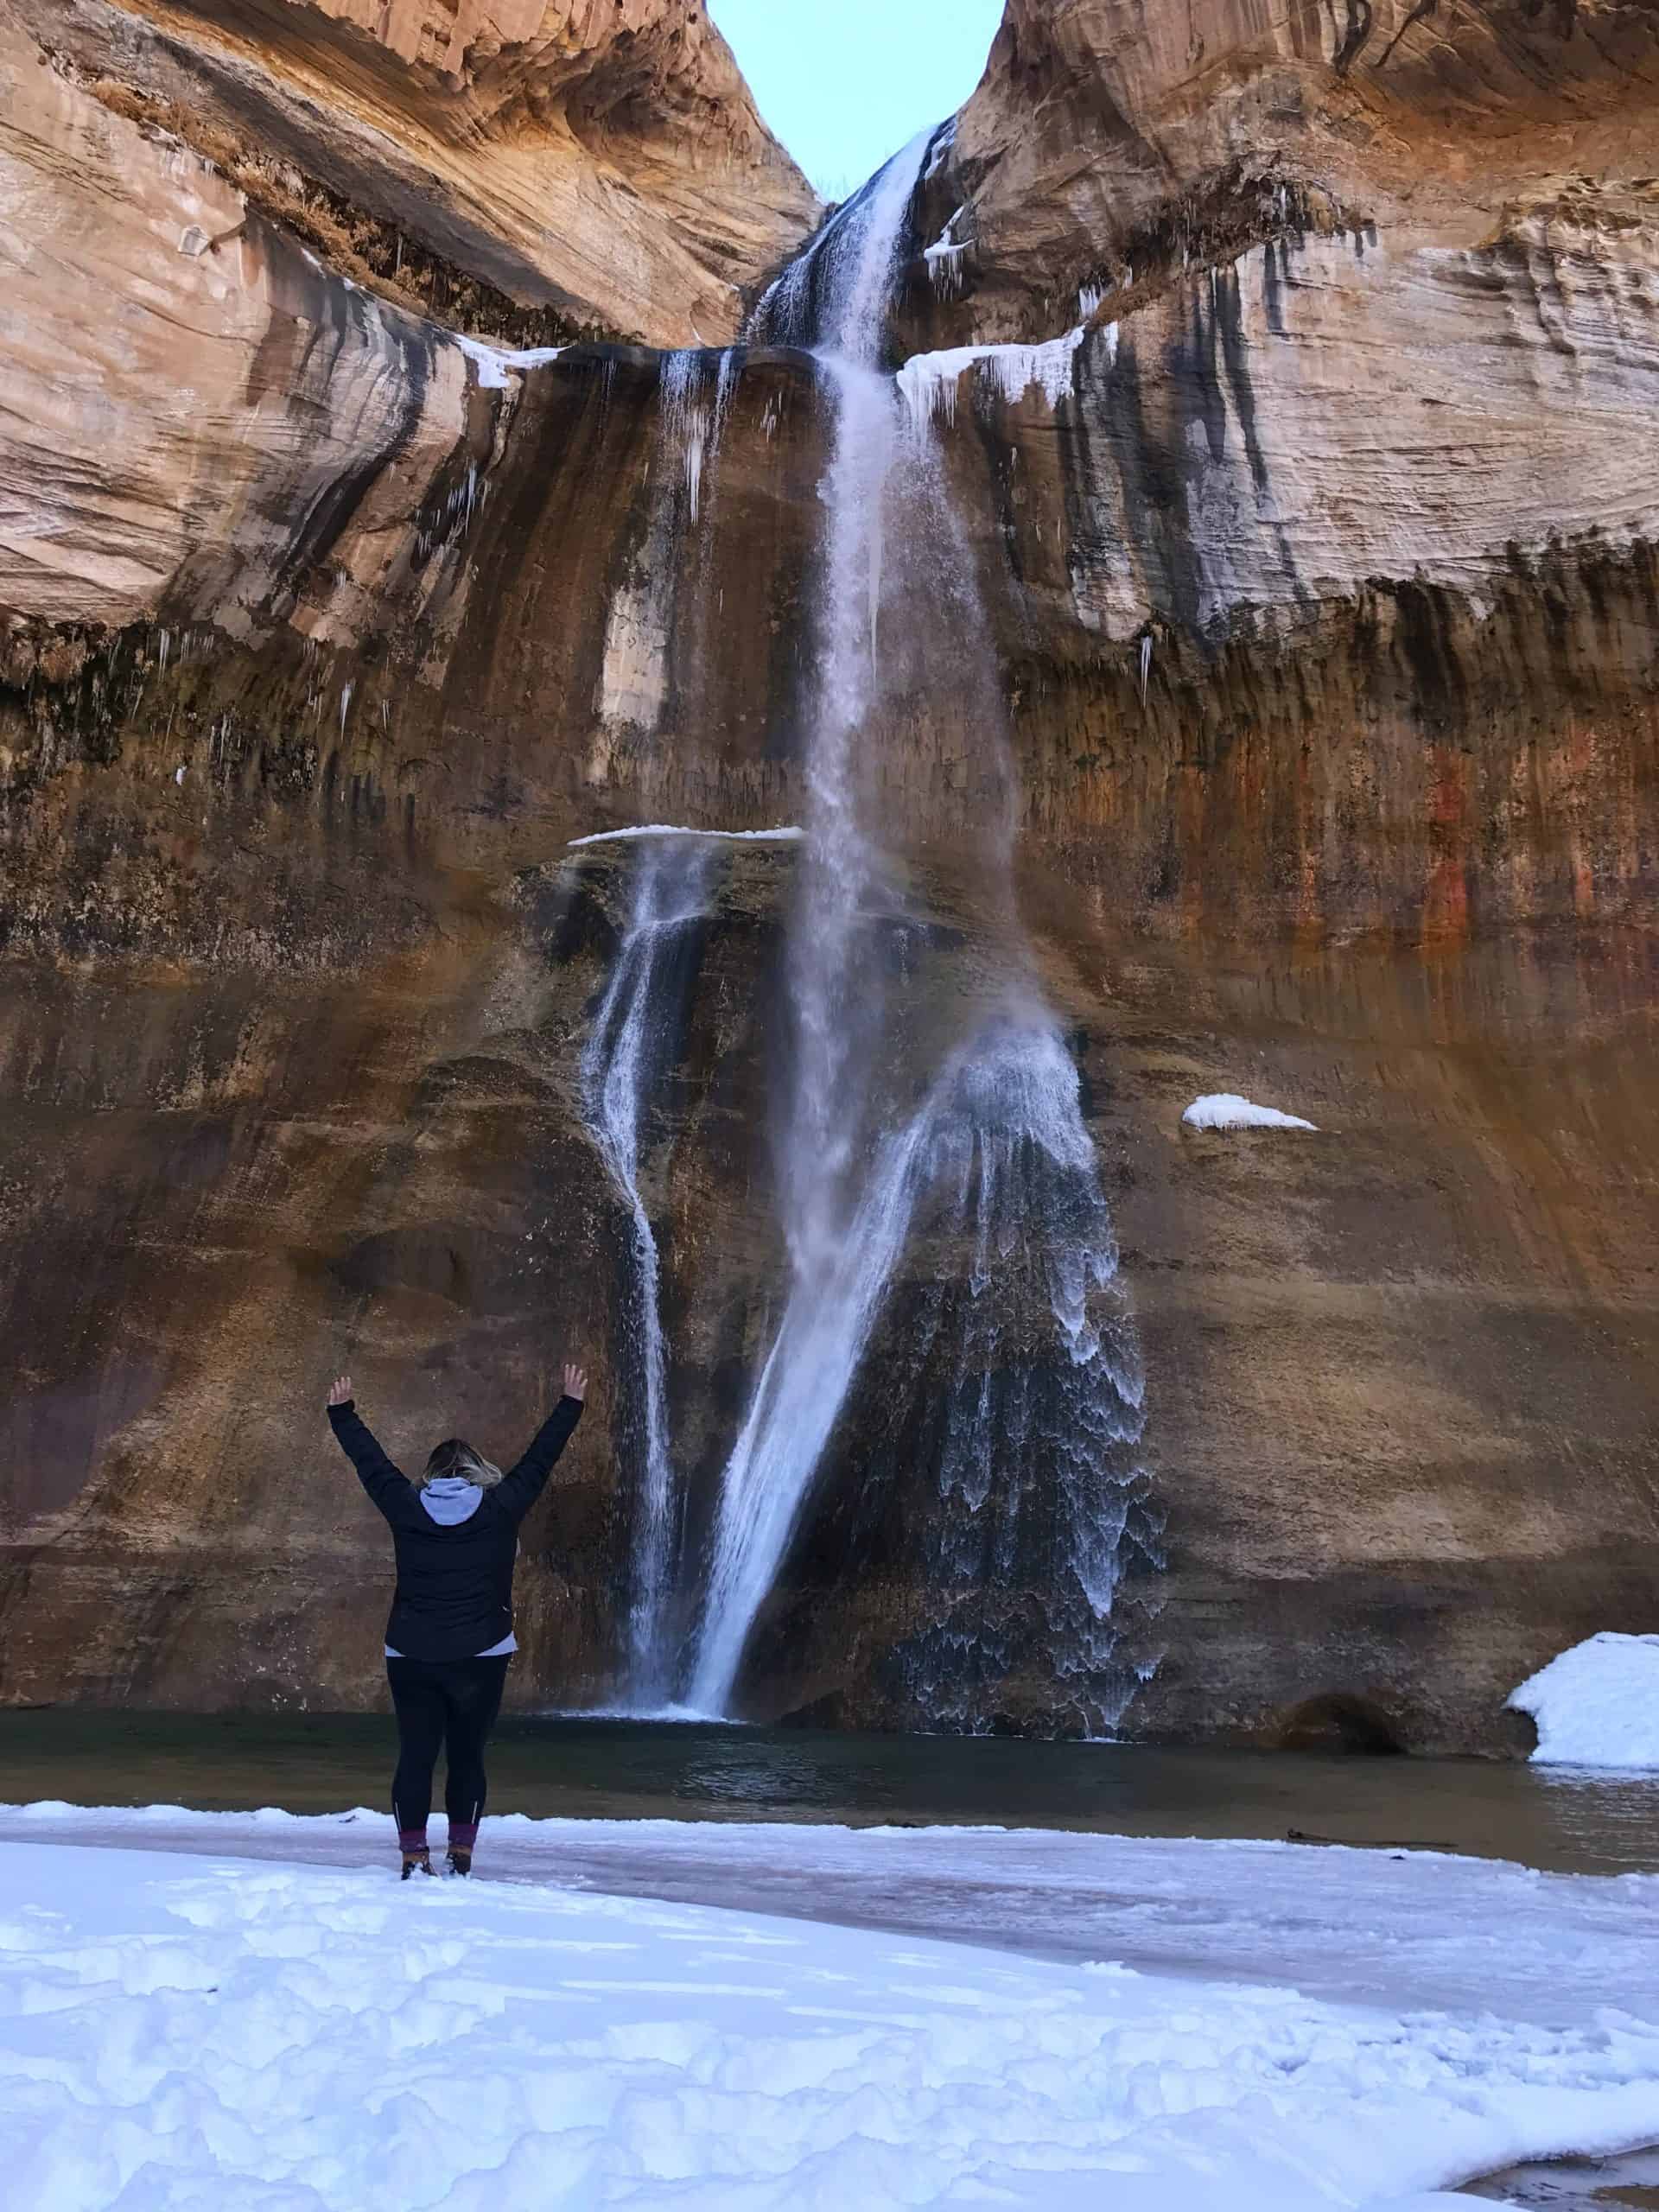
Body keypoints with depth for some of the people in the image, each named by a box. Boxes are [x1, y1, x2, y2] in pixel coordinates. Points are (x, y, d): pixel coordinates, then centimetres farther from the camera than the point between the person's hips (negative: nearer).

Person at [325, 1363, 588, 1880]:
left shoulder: (406, 1507, 1)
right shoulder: (500, 1508, -2)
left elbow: (370, 1462, 13)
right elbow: (540, 1459, 7)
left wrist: (342, 1412, 27)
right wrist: (571, 1404, 18)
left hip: (411, 1657, 1)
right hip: (481, 1656, -1)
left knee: (415, 1755, 5)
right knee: (467, 1756, 8)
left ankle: (414, 1856, 1)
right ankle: (461, 1856, 9)